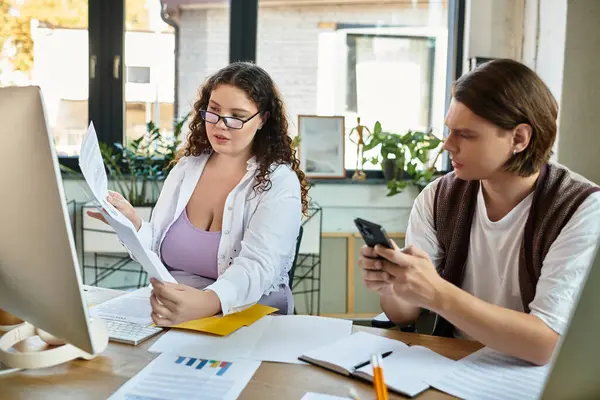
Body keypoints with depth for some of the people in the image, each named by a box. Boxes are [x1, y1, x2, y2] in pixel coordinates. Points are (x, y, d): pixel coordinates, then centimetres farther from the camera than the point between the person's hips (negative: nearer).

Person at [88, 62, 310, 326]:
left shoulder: (279, 182, -8)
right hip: (172, 316, 3)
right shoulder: (186, 167, 7)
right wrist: (134, 226, -15)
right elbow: (157, 252, 6)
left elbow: (256, 267, -23)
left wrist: (205, 303, -42)